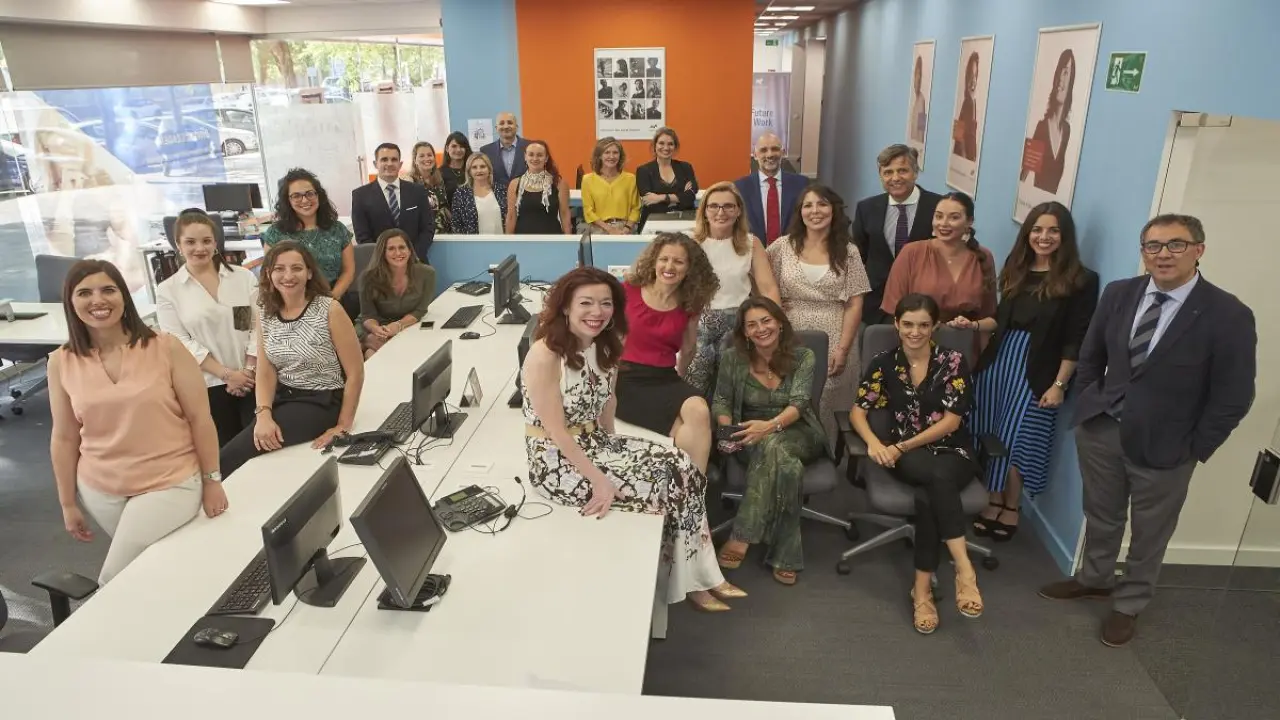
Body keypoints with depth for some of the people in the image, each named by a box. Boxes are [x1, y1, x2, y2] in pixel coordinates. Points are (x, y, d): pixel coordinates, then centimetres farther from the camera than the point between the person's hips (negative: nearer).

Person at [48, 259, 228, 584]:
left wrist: (212, 482, -6)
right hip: (100, 490, 3)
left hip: (170, 483, -3)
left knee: (116, 584, -9)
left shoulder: (165, 348, -11)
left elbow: (200, 418, -7)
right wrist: (68, 503, 9)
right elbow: (64, 438, 6)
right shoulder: (62, 362, -2)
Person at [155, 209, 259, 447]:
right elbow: (180, 342, -4)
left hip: (252, 379, 1)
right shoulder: (167, 291, 2)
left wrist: (248, 370, -8)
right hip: (209, 386, 0)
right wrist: (226, 374, -11)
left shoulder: (244, 277, 6)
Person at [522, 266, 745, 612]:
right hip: (557, 462, -8)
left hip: (595, 445, 8)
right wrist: (599, 480, -22)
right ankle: (690, 581, 10)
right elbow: (557, 432, -22)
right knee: (666, 483, -13)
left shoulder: (604, 348, 3)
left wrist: (614, 454, -4)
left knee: (681, 466, -6)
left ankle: (700, 577, 4)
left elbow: (604, 407, 8)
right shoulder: (544, 356, -23)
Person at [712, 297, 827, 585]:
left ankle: (741, 538, -35)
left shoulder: (803, 357, -4)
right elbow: (721, 402, 4)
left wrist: (771, 426, -38)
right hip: (752, 438, 1)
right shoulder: (733, 358, -1)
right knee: (785, 464, -37)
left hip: (797, 434, 0)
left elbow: (798, 404, -17)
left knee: (774, 446, -39)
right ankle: (783, 556, -34)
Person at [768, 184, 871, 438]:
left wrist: (842, 349, -8)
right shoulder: (783, 246, 4)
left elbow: (854, 305, 0)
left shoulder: (847, 252, 3)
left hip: (832, 343, 0)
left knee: (825, 409, 1)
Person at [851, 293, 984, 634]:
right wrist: (874, 442, -20)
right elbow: (858, 410, 2)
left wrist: (903, 446, -15)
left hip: (951, 453, 0)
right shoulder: (884, 363, 5)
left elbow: (952, 420, -8)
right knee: (938, 478, -37)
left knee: (928, 496, -36)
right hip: (907, 459, 1)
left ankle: (922, 588, -29)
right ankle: (964, 569, -35)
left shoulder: (952, 361, -1)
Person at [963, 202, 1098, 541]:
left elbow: (1075, 341, -9)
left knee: (1015, 441, 0)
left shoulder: (1080, 280, -7)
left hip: (1036, 374, -5)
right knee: (991, 437, 7)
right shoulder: (1017, 270, 9)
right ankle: (992, 504, 21)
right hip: (998, 361, 5)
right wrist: (975, 324, -3)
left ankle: (1010, 510, 19)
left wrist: (1059, 385, -12)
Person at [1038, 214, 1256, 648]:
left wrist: (1194, 450, -10)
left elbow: (1234, 397, -11)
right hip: (1101, 430, 4)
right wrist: (1090, 404, 5)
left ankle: (1130, 604, 36)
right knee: (1101, 516, 21)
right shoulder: (1119, 294, -2)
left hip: (1162, 447, -3)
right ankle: (1094, 580, 44)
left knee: (1148, 534, 15)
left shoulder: (1229, 316, -15)